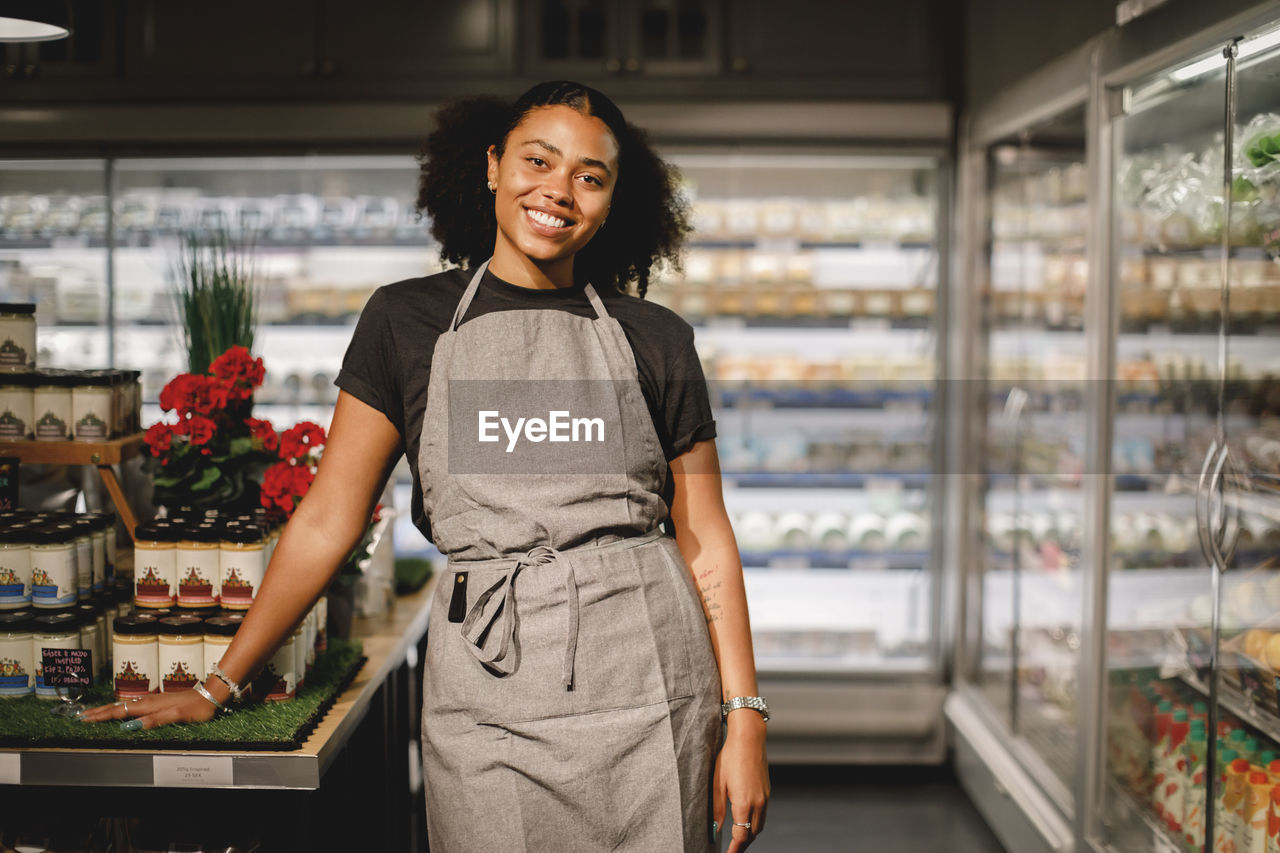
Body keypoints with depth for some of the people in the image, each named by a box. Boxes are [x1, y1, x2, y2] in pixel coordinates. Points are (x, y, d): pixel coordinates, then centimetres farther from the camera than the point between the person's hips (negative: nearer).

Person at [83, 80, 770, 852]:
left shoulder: (655, 338, 8)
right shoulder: (409, 321, 7)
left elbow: (706, 541, 7)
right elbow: (327, 522, 9)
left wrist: (744, 715, -1)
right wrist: (218, 688, 9)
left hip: (647, 681, 1)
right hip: (487, 680, 0)